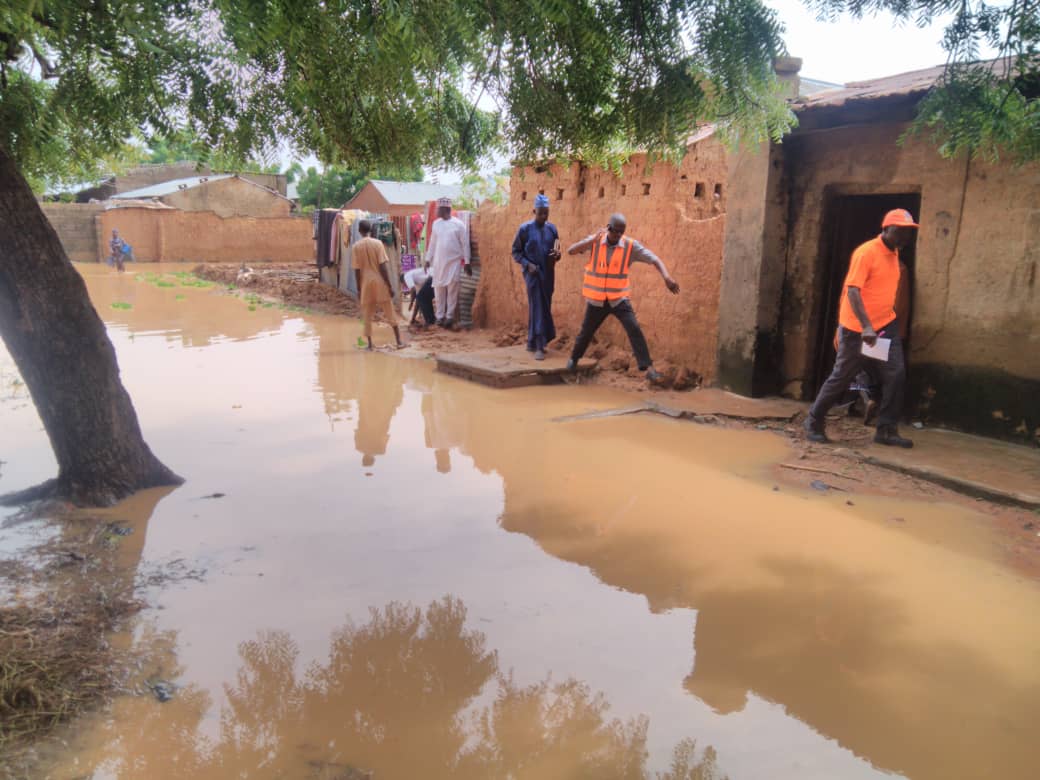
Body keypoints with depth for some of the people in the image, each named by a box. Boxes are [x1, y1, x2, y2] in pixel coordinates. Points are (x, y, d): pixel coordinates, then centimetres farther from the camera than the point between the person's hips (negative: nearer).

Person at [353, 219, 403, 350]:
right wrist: (390, 285, -5)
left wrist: (359, 288, 7)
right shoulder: (377, 243, -6)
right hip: (380, 282, -1)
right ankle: (399, 341, 6)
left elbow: (357, 270, -1)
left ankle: (370, 344, 9)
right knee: (390, 313, 6)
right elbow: (383, 266, -9)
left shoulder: (356, 246, -2)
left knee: (367, 315, 10)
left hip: (366, 283, 1)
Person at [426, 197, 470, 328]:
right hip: (438, 262, 4)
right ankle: (440, 316, 12)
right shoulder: (436, 223, 7)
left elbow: (464, 244, -4)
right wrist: (428, 259, 12)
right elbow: (432, 243, 14)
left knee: (452, 290, -2)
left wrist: (467, 262, -6)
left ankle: (450, 316, 4)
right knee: (439, 290, 5)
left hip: (454, 262, -4)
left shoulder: (458, 224, -6)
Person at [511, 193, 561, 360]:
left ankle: (533, 342, 25)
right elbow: (516, 251, -2)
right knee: (537, 308, -7)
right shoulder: (525, 229, -6)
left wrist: (557, 255, -10)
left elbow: (557, 250, 14)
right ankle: (539, 346, -7)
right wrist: (527, 264, -16)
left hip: (548, 274, 5)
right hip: (533, 273, -5)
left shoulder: (552, 228, 5)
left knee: (545, 307, 10)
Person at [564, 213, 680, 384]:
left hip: (618, 299, -1)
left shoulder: (631, 245, -11)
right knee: (586, 332, 15)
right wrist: (592, 240, -34)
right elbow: (570, 251, -19)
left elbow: (655, 260, -14)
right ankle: (573, 359, 43)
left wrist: (667, 277, -33)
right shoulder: (595, 240, -8)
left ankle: (648, 368, -17)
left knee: (634, 329, -17)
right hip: (596, 300, 1)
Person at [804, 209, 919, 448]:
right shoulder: (866, 252, -16)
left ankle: (887, 430, 3)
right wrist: (865, 326, -33)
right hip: (857, 328, -7)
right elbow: (852, 289, -24)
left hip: (886, 325, 7)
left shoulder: (894, 253, 10)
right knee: (841, 377, 1)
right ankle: (813, 422, 16)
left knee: (896, 375, -4)